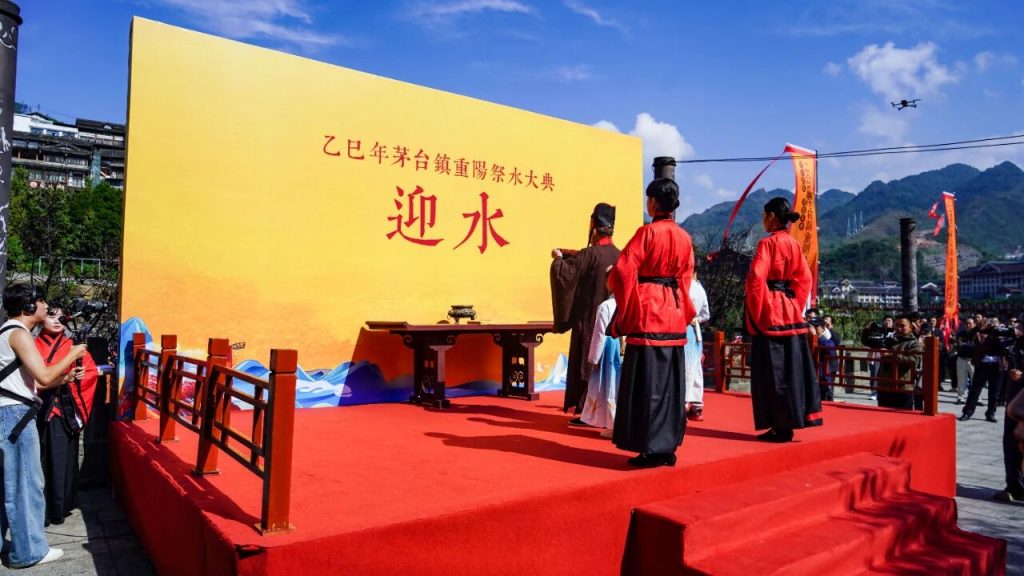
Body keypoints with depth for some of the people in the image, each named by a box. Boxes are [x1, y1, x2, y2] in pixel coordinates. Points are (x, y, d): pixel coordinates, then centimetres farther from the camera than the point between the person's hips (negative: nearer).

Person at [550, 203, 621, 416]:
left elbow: (565, 272, -16)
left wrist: (558, 258, 3)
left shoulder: (591, 254, -16)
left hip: (589, 318, -7)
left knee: (586, 362, 1)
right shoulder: (618, 254, 6)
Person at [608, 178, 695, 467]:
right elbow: (686, 278, 13)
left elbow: (624, 271, -14)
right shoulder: (685, 237, 8)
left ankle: (653, 449, 4)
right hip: (675, 315, 7)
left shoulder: (647, 232, -11)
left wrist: (625, 313, 0)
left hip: (647, 315, -6)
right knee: (671, 383, 12)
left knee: (648, 383, 0)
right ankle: (668, 447, 20)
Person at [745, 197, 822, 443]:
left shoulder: (767, 243, -12)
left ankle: (780, 427, 2)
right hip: (791, 311, 8)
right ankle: (789, 422, 17)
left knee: (773, 371, -2)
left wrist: (756, 313, -11)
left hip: (770, 313, -8)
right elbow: (804, 278, 14)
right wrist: (794, 305, 15)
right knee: (791, 368, 10)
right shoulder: (793, 244, 11)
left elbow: (756, 279, -20)